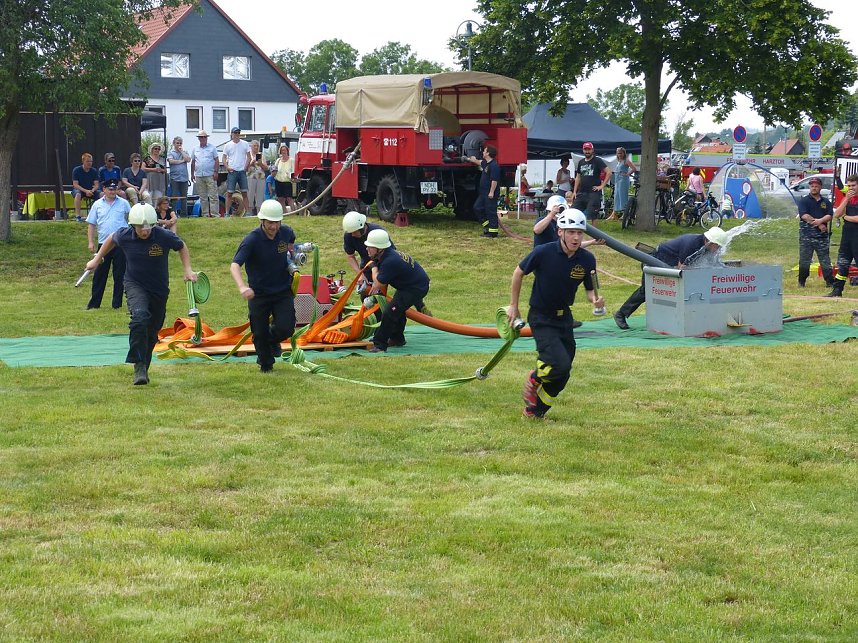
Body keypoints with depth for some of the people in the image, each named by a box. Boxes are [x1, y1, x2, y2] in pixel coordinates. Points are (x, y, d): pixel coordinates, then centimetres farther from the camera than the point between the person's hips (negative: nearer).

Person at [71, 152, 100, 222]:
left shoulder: (94, 171, -1)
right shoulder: (76, 170, -10)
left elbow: (96, 185, -3)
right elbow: (75, 185, -16)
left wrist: (92, 191, -26)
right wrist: (86, 191, -29)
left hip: (91, 190, 3)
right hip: (79, 189, -3)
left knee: (101, 194, -23)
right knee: (78, 194, -38)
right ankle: (77, 216, -37)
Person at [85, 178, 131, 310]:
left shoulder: (123, 203, 4)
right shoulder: (97, 205, 7)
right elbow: (91, 224, 8)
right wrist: (91, 242, 0)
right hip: (103, 244, 1)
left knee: (119, 275, 3)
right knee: (99, 274, 2)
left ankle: (117, 303, 10)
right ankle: (94, 303, 6)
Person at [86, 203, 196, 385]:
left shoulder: (164, 236, -17)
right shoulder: (124, 235, -13)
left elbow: (181, 246, 4)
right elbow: (111, 239, 12)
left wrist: (188, 269, -6)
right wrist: (97, 259, 18)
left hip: (159, 289, 1)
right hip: (135, 285, -1)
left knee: (152, 332, 11)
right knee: (140, 316, -31)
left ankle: (143, 369, 34)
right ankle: (139, 366, -29)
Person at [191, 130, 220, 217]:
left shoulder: (212, 147, 4)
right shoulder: (195, 149, 13)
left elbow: (216, 160, 1)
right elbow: (193, 162, 16)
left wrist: (215, 172, -8)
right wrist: (192, 174, 11)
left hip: (210, 175, -4)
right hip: (199, 176, 4)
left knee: (213, 196, -8)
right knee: (202, 197, 6)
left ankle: (215, 213, -9)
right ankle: (205, 214, 10)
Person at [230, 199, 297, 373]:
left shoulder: (286, 232, -7)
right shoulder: (251, 240, -21)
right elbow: (234, 265, -33)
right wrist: (242, 287, -49)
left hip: (283, 291, 2)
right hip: (258, 293, -2)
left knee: (286, 329, -11)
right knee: (260, 333, 4)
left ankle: (273, 340, 26)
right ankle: (266, 365, 31)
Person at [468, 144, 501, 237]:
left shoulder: (494, 166, -19)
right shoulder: (486, 163, 13)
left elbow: (494, 180, -23)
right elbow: (480, 162, 39)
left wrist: (492, 192, -24)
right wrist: (473, 160, 54)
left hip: (491, 194, -11)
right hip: (484, 192, 11)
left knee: (491, 211, -6)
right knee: (477, 208, 15)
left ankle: (493, 231, -2)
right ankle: (487, 225, 22)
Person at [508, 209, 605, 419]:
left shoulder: (587, 259, -8)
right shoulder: (543, 252, -19)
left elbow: (590, 289, 2)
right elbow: (519, 272, -4)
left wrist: (595, 300, -22)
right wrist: (513, 306, 1)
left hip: (564, 317, 5)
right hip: (540, 317, -5)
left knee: (563, 374, 7)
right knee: (560, 364, -21)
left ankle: (535, 411, 27)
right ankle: (534, 379, 13)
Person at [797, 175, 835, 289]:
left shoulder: (826, 202, 14)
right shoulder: (804, 201, 4)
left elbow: (830, 216, 3)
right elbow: (804, 216, -10)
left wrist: (820, 221, -17)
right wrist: (820, 224, -12)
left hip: (822, 236, 2)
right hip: (806, 236, -2)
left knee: (825, 261, 2)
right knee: (804, 261, 0)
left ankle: (830, 282, 2)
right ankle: (801, 282, 10)